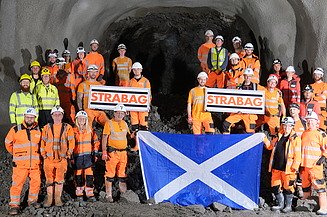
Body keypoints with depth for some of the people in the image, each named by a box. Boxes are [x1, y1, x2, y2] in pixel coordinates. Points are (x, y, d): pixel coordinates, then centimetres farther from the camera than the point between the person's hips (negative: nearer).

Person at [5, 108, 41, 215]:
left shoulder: (38, 130, 6)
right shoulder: (16, 130, -4)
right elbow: (8, 143, 10)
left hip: (35, 163, 4)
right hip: (20, 163, -3)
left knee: (36, 182, 9)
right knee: (17, 184, -6)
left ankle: (32, 200, 28)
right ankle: (14, 205, 0)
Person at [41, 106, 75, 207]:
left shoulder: (67, 128, 3)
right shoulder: (47, 128, 6)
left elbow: (71, 142, 3)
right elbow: (43, 142, 8)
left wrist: (68, 154, -3)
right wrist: (43, 154, 1)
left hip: (62, 158, -1)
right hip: (49, 158, 1)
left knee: (59, 179, 5)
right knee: (49, 179, 6)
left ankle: (58, 198, 15)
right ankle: (49, 198, 14)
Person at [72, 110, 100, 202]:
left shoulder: (90, 130, 8)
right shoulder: (74, 131, 3)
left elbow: (96, 142, 13)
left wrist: (95, 153, 6)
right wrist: (71, 157, 0)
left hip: (88, 156, 0)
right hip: (77, 156, 0)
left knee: (89, 175, -5)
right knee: (78, 176, 4)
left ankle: (90, 194, -1)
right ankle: (79, 194, 14)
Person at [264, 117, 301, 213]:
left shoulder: (296, 138, -5)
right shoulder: (279, 137, 13)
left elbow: (297, 155, -9)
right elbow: (270, 146, 27)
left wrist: (295, 167, -15)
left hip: (288, 168, -6)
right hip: (276, 167, 6)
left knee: (288, 187, 1)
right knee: (275, 186, 10)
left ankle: (288, 206, 16)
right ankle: (281, 204, 26)